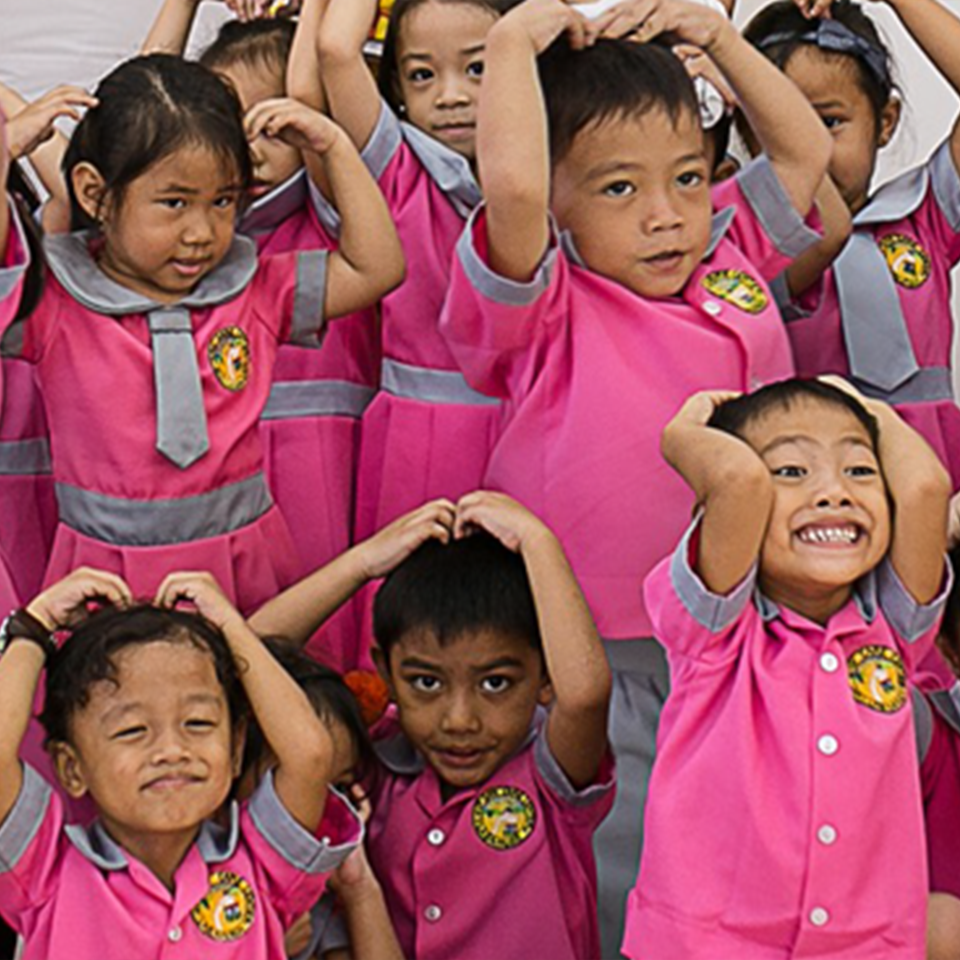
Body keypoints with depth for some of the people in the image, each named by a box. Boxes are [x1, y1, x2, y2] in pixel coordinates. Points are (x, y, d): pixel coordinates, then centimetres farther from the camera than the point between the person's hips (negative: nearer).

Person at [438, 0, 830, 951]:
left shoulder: (730, 259, 5)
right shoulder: (549, 309, -13)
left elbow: (805, 149, 16)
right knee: (624, 878, 4)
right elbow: (511, 188, -32)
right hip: (597, 650, -5)